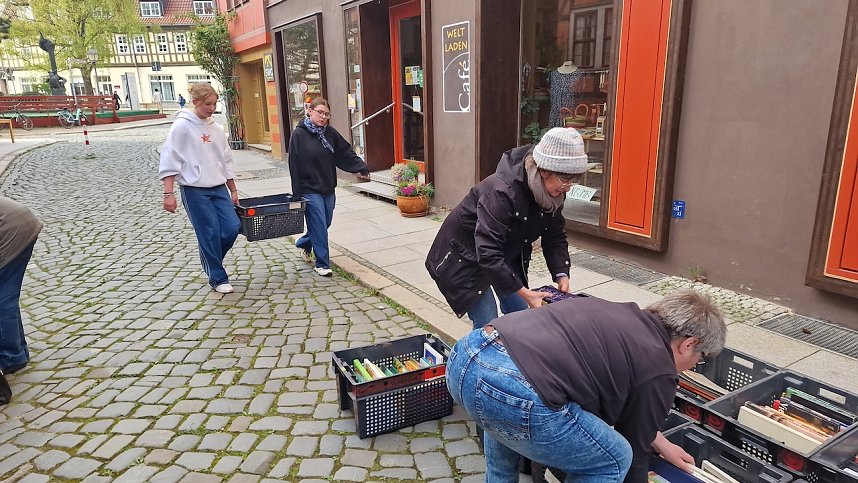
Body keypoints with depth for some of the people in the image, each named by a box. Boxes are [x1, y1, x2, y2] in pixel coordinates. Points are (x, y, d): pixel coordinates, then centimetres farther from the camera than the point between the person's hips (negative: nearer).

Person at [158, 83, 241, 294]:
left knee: (232, 228, -2)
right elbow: (170, 160, -10)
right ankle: (218, 278, 13)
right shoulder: (182, 126, -8)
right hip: (195, 191, -6)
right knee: (210, 234, -3)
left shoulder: (216, 128, 10)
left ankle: (211, 262, 25)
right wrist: (169, 193, -15)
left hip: (219, 188, 6)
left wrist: (233, 191, 16)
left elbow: (226, 161, 16)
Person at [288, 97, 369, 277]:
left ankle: (304, 244, 44)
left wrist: (362, 167, -9)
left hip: (328, 189, 6)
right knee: (319, 227, -5)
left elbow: (346, 153, 6)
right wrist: (297, 194, -12)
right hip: (310, 190, -6)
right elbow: (294, 165, -10)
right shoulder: (299, 134, -9)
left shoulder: (330, 133, 5)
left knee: (325, 224, 17)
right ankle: (322, 264, 9)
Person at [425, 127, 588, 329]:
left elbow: (555, 236, -1)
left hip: (505, 256, 7)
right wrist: (525, 293, -36)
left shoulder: (553, 193, -13)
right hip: (465, 258, -7)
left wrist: (561, 275, -17)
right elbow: (487, 254, -38)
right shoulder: (500, 191, -36)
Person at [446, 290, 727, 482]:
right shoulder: (658, 372, 9)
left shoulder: (620, 314, 31)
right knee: (614, 459, 17)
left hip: (465, 354, 9)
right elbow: (635, 446, 21)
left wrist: (661, 444, 52)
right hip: (511, 391, -8)